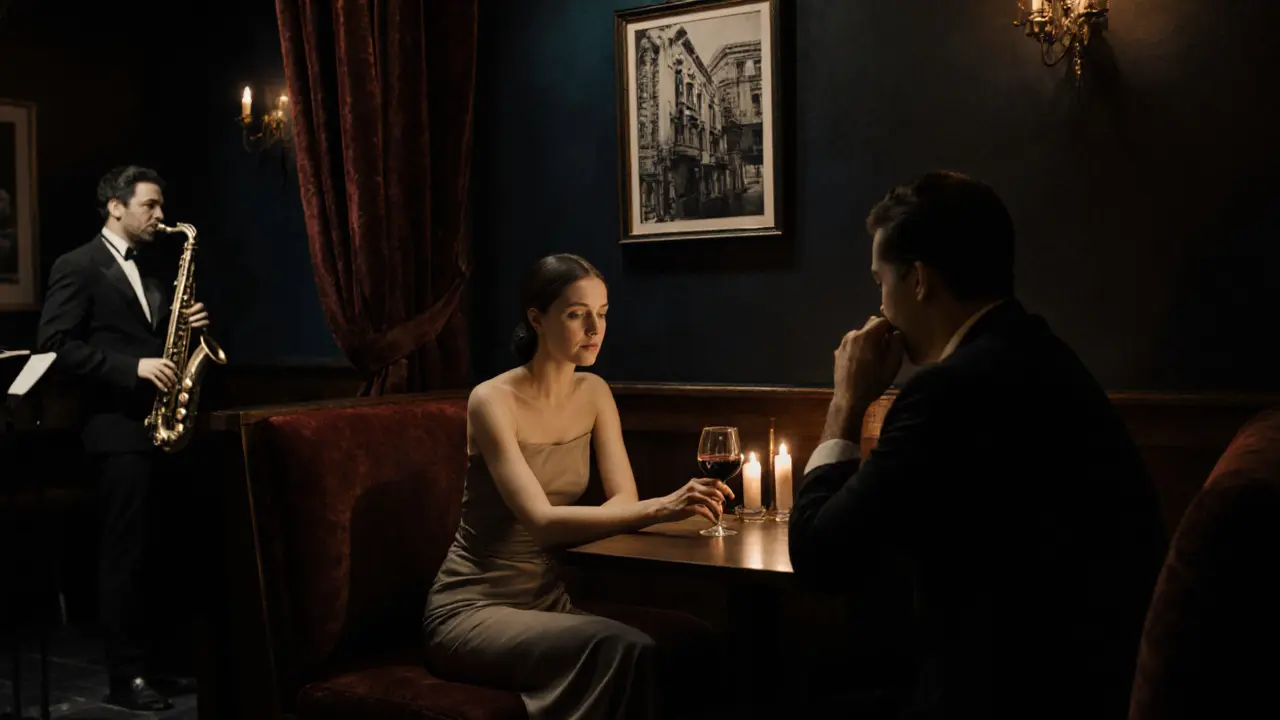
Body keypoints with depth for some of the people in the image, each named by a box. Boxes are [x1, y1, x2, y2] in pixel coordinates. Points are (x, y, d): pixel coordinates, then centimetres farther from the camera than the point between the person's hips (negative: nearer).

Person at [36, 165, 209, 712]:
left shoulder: (152, 271, 18)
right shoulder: (77, 267, -5)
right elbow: (55, 345, -13)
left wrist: (188, 325, 1)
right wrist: (134, 368, -19)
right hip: (119, 427, -7)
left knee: (159, 551, 9)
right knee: (125, 554, -4)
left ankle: (156, 660, 18)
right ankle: (125, 676, 3)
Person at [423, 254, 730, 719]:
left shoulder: (593, 393, 5)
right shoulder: (493, 400, -17)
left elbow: (625, 501, -3)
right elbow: (541, 521, -27)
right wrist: (662, 508, -37)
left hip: (547, 600, 6)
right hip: (472, 611, -6)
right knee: (621, 651, -32)